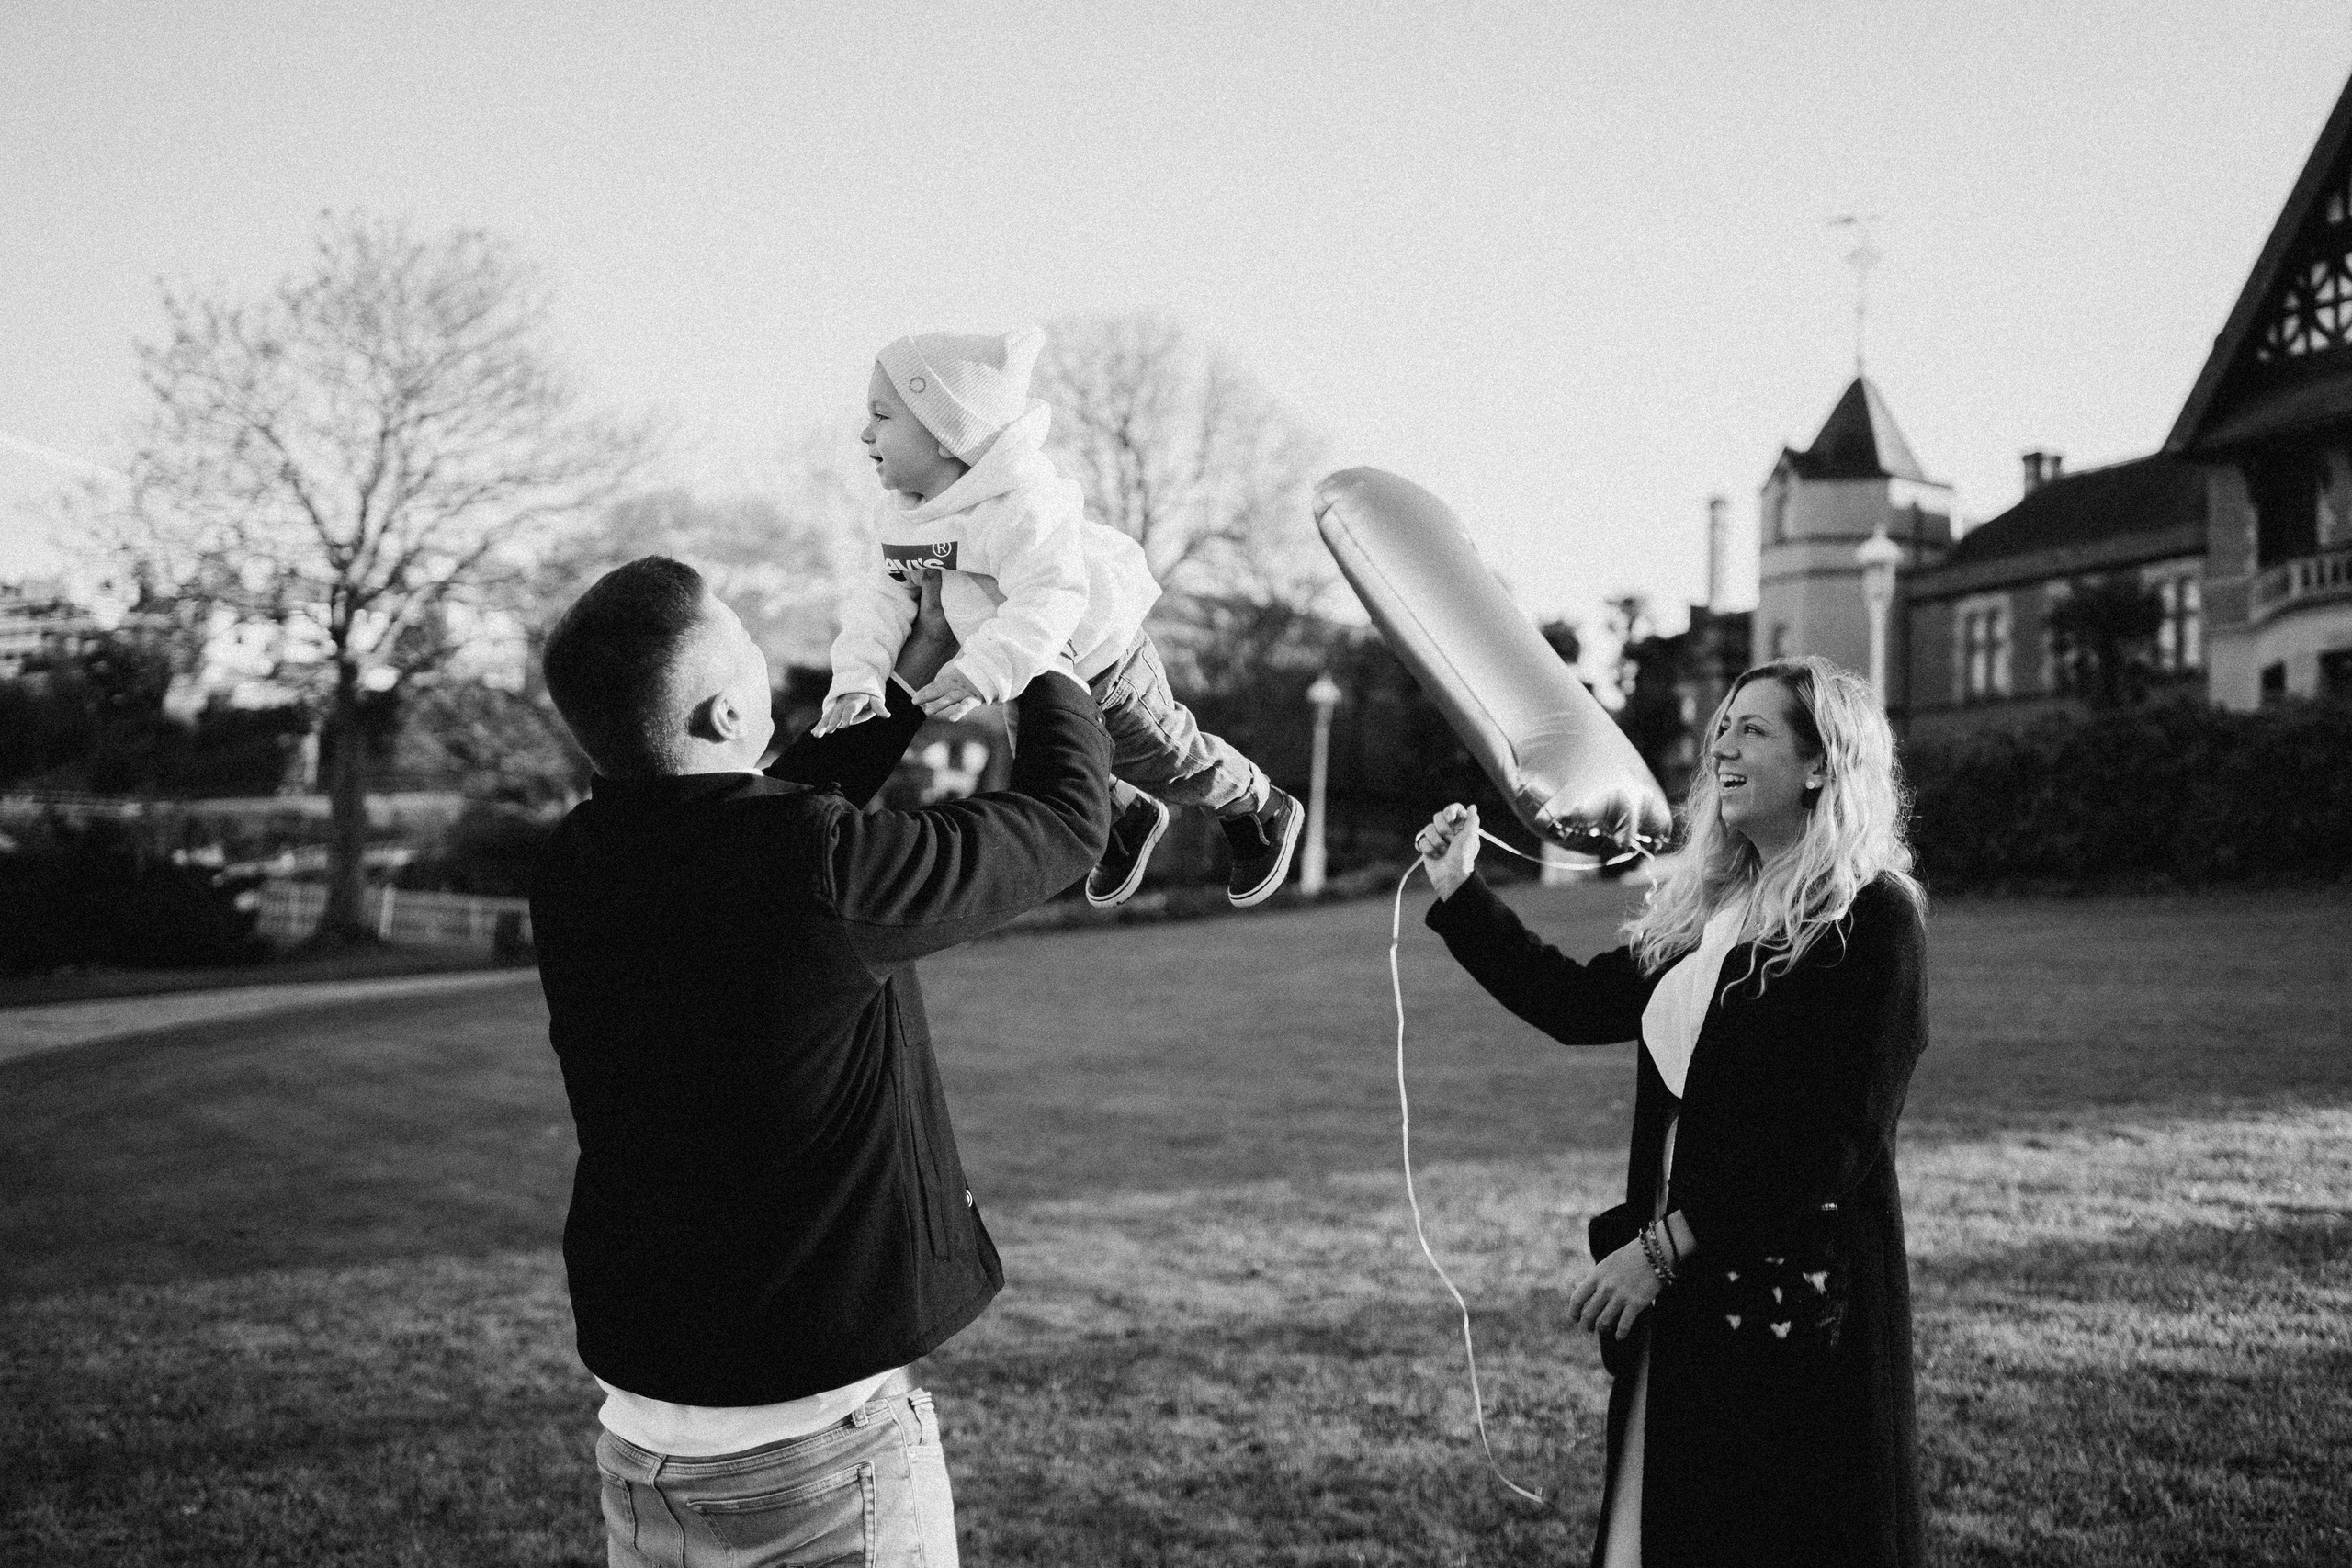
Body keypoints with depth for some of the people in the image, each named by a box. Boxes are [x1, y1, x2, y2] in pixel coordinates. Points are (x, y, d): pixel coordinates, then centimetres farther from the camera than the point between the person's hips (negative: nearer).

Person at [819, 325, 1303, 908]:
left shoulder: (1021, 510, -40)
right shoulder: (906, 521, -12)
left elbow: (1050, 602, -48)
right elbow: (882, 598, -13)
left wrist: (979, 674, -59)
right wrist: (856, 681, -29)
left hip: (1103, 669, -7)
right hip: (1031, 682, 7)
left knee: (1166, 759, 12)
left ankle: (1261, 811, 40)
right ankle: (1130, 822, 52)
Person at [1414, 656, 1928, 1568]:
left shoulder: (1871, 917, -11)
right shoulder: (1708, 908, 11)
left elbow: (1837, 1136, -16)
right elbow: (1579, 1004, 17)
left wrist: (1666, 1245, -16)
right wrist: (1459, 891, 13)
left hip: (1799, 1301, -7)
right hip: (1684, 1291, 7)